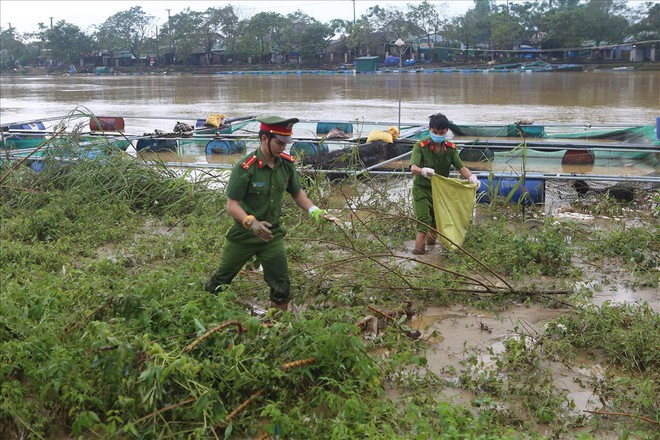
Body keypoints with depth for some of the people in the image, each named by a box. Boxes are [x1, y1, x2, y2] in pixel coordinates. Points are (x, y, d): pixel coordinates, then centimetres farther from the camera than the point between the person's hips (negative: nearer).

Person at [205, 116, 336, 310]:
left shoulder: (286, 163, -7)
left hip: (272, 235, 4)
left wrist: (314, 211, -10)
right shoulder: (245, 167, -24)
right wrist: (252, 223, -40)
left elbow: (297, 193, 8)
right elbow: (232, 205, -23)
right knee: (221, 279, 15)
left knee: (282, 287, 4)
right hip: (243, 235, -3)